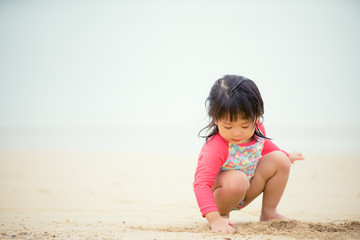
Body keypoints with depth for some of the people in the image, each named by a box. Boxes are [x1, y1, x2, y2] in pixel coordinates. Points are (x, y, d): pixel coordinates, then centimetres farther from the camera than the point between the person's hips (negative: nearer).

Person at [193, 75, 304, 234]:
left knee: (279, 160, -6)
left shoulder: (256, 131, -13)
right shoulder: (215, 148, -35)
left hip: (246, 193, 7)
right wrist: (214, 219, -54)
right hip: (218, 197, -7)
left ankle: (268, 213, 2)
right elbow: (202, 184, -42)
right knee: (237, 179, -38)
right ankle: (223, 215, -10)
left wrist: (285, 155, 30)